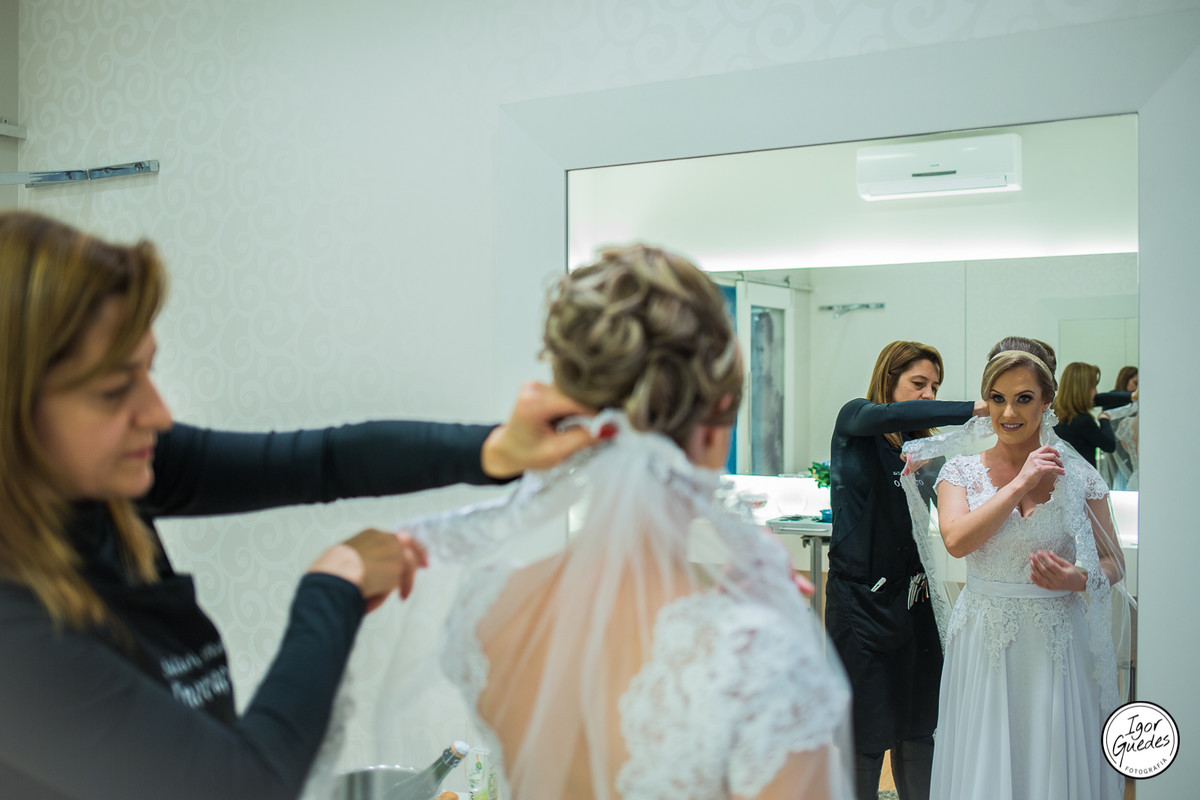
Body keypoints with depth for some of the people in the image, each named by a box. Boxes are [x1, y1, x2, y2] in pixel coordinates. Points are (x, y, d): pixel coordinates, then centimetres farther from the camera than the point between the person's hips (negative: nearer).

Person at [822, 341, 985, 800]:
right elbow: (890, 416, -26)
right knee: (867, 731, 2)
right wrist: (972, 410, -27)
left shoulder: (921, 445, 11)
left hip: (910, 596, 5)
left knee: (918, 725, 11)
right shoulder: (854, 420, -4)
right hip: (859, 598, -5)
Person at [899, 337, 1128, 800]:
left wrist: (1078, 579, -15)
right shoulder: (961, 470, -1)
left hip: (1057, 644, 0)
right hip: (984, 642, 0)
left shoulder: (1077, 476, 0)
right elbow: (956, 540, -17)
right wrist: (1021, 483, -17)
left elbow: (1113, 563, 7)